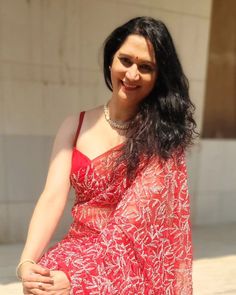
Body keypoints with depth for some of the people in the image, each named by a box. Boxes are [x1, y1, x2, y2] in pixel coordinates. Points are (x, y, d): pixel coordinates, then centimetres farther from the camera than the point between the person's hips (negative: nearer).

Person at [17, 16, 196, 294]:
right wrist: (26, 262, -19)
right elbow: (53, 197, -6)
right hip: (79, 249, 3)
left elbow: (136, 215, -15)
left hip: (133, 265, -2)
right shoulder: (74, 127, 2)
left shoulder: (162, 134, -7)